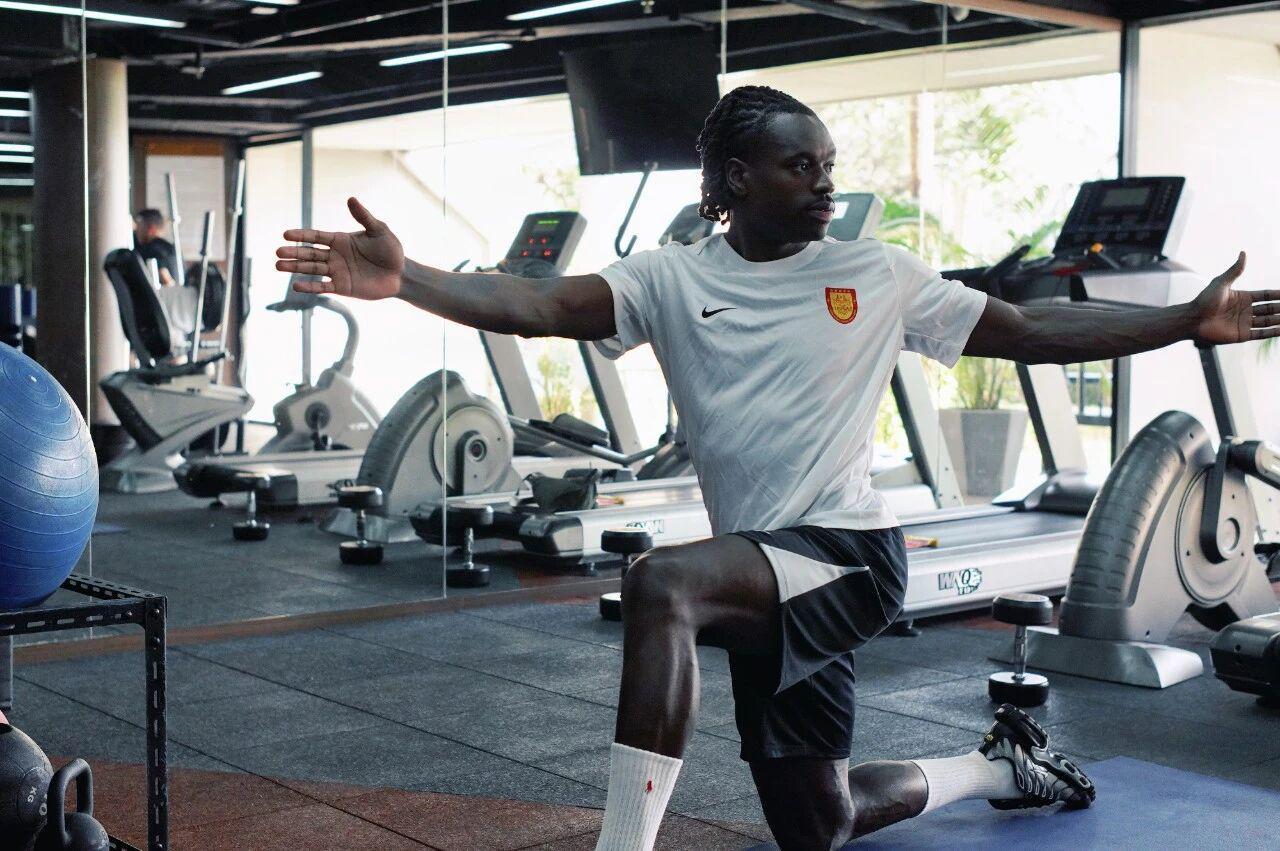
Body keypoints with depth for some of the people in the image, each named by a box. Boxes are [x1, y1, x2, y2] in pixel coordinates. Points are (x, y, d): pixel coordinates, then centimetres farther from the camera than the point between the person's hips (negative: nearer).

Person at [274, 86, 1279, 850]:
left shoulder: (878, 275, 1)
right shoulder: (674, 278, 1)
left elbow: (1030, 332, 6)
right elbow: (541, 305, -12)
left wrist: (1189, 321, 2)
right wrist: (401, 279, -29)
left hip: (852, 553, -4)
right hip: (770, 583, 4)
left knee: (662, 582, -33)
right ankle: (1003, 764, 44)